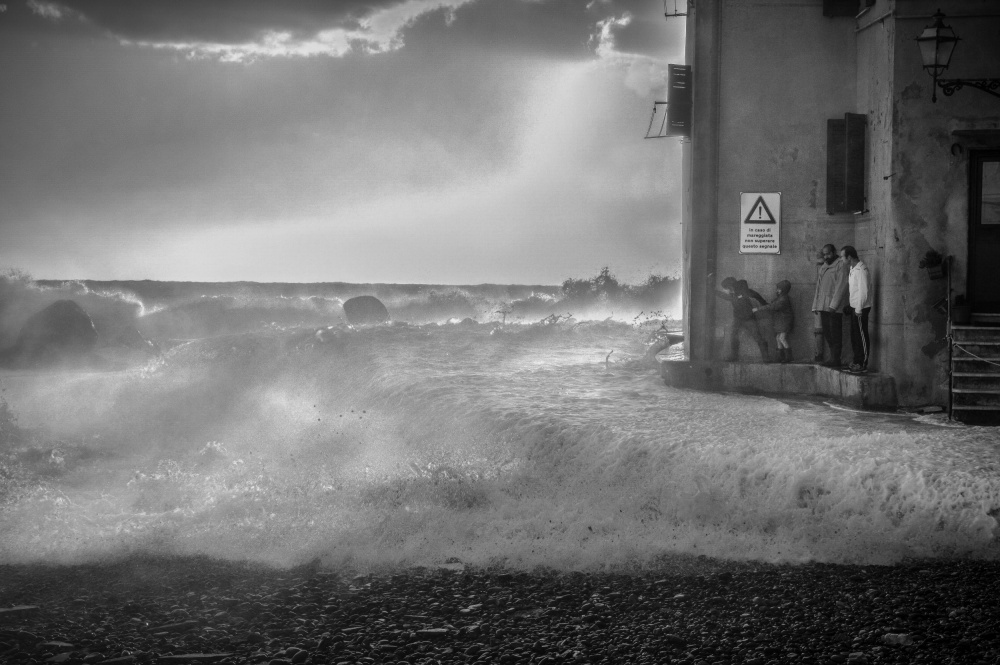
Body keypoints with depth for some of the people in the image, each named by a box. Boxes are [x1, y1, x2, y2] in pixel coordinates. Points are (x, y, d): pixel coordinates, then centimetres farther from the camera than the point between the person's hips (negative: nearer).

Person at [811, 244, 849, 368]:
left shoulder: (841, 265, -7)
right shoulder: (823, 267, 18)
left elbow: (841, 286, -13)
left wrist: (833, 305, -18)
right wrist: (815, 305, 15)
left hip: (834, 306, -8)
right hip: (823, 305, 8)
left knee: (835, 333, -7)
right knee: (827, 333, 8)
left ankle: (835, 359, -4)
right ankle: (833, 358, 13)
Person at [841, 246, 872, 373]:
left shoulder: (861, 270, -18)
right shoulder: (852, 269, 12)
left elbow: (863, 291, -21)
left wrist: (858, 309, -20)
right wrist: (849, 306, 15)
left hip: (860, 308, -9)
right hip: (854, 307, 9)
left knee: (862, 336, -4)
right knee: (855, 336, 13)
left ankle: (863, 364, 0)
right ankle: (857, 362, 19)